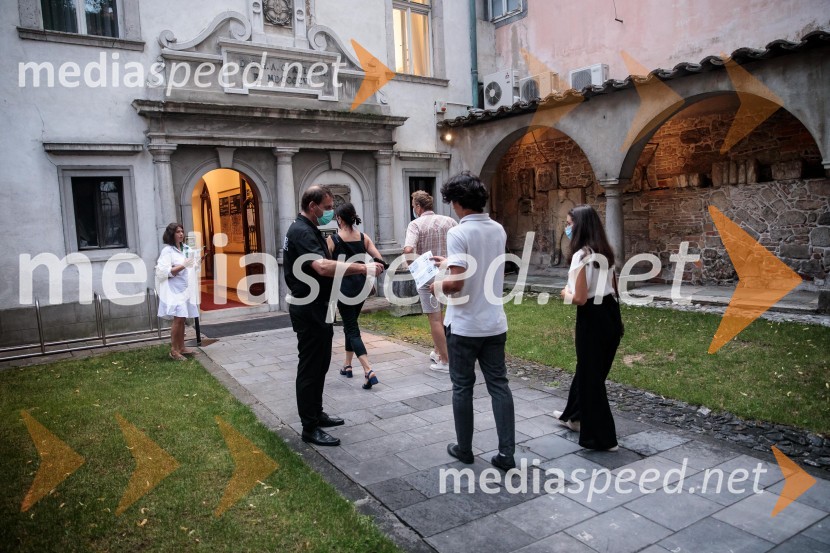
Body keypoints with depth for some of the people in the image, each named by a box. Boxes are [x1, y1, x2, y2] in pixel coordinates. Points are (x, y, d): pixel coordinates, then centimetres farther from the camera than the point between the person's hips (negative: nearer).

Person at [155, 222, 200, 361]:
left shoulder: (183, 249, 13)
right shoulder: (167, 250, -9)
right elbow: (164, 272, -17)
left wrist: (195, 264, 2)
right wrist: (183, 266, -23)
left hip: (184, 288, 7)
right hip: (174, 290, -7)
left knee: (182, 318, 10)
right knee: (178, 318, -13)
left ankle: (181, 347, 17)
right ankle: (174, 350, -6)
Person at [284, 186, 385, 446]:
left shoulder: (310, 230, 15)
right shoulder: (301, 232, -20)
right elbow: (323, 267, -34)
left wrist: (355, 268, 8)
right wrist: (362, 267, -32)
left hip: (317, 308, 11)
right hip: (308, 310, -11)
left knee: (320, 364, 18)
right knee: (310, 367, -3)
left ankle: (316, 413, 31)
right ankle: (310, 427, 6)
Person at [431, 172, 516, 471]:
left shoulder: (458, 233, -17)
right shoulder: (499, 230, 5)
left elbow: (457, 283, -23)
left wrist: (437, 286, -3)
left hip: (464, 326, -5)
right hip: (494, 323, 6)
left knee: (462, 387, 10)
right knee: (499, 385, 10)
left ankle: (464, 449, 24)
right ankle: (507, 453, 12)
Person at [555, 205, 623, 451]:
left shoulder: (582, 255, -19)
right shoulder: (605, 253, 9)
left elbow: (580, 299, -22)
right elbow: (613, 287, 16)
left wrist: (565, 294, -2)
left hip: (593, 318, -9)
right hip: (610, 314, 9)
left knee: (591, 374, 4)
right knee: (590, 368, 23)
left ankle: (602, 437, 14)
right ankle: (576, 416, 41)